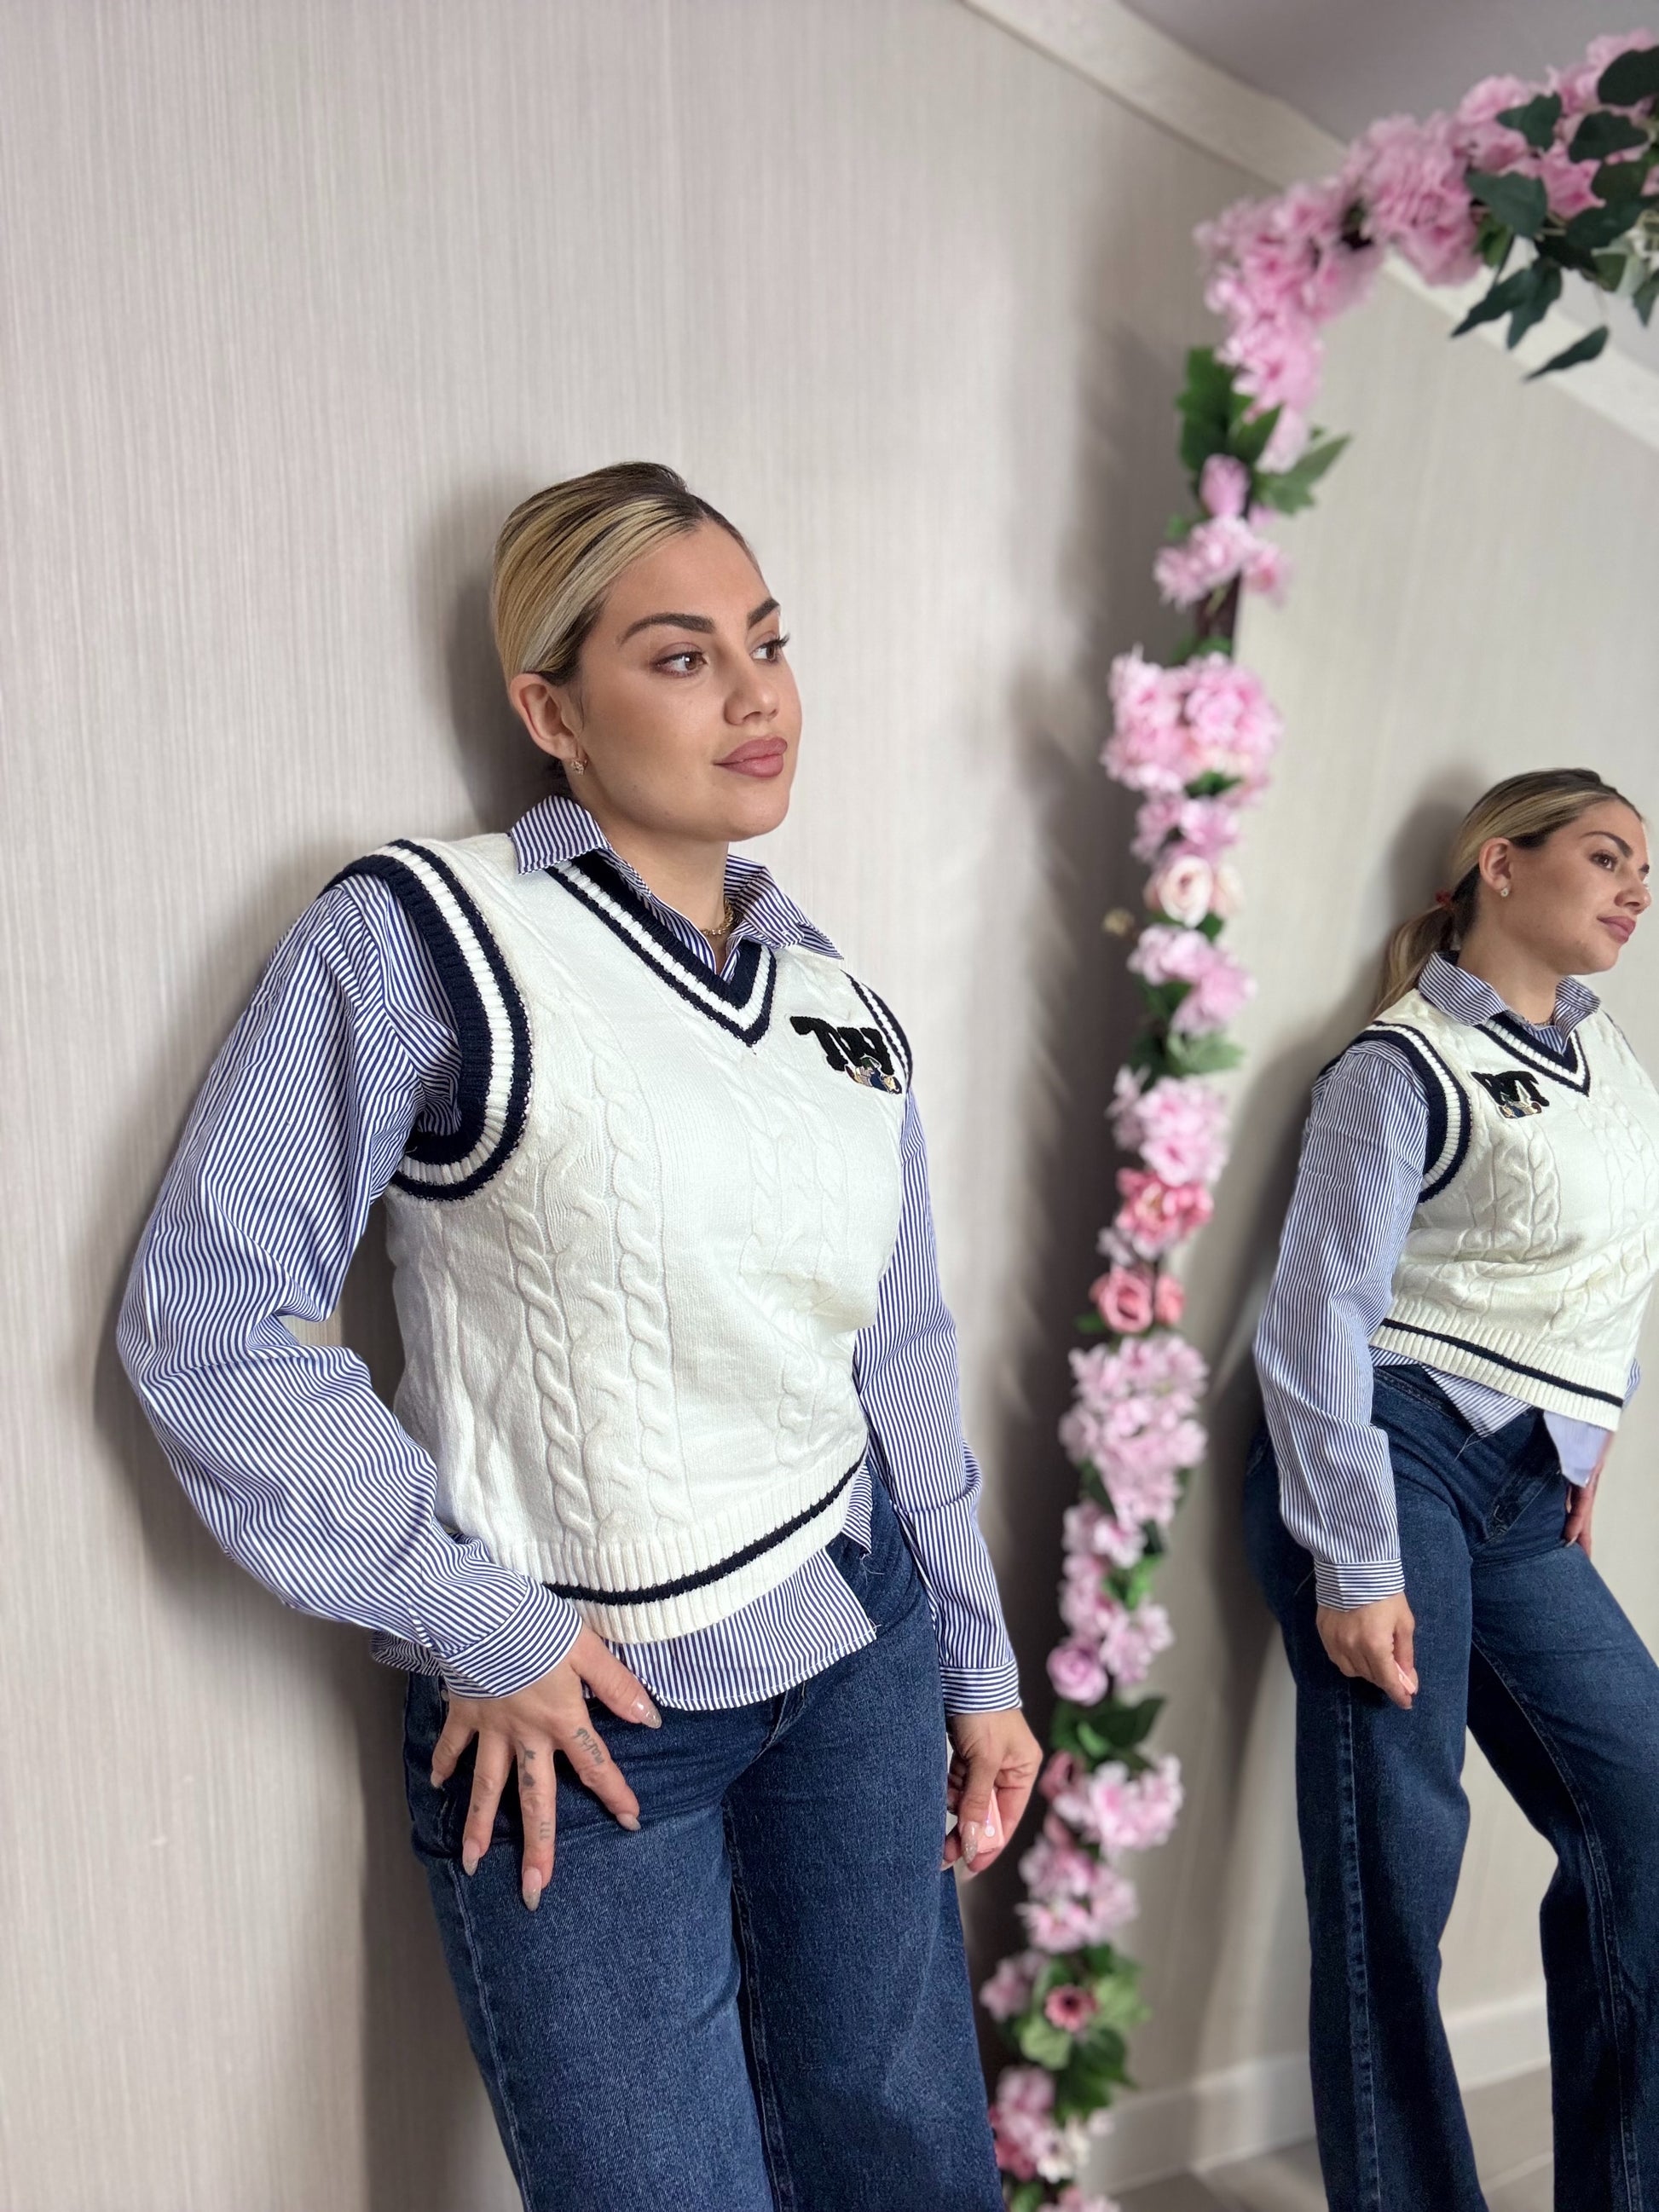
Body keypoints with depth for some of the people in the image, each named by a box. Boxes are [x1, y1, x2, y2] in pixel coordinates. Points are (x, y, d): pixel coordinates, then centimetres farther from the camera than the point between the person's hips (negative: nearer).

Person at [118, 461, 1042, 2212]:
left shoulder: (838, 1001, 4)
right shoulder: (421, 934, -13)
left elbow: (902, 1362, 10)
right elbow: (206, 1316, -15)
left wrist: (977, 1667, 14)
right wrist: (479, 1632, -13)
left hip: (855, 1647, 6)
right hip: (569, 1715, -5)